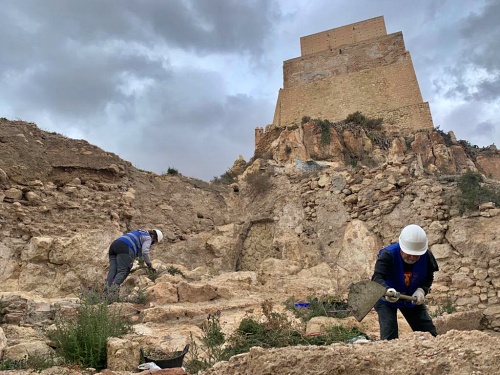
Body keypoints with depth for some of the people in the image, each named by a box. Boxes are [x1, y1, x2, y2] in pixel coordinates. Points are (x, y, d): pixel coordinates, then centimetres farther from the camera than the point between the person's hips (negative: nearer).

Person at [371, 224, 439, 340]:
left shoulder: (427, 256, -17)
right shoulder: (387, 254, -31)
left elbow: (429, 278, -2)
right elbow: (377, 277, -41)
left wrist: (421, 290, -24)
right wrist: (387, 290, -63)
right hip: (386, 299, -4)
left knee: (430, 333, 8)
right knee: (389, 337, -15)